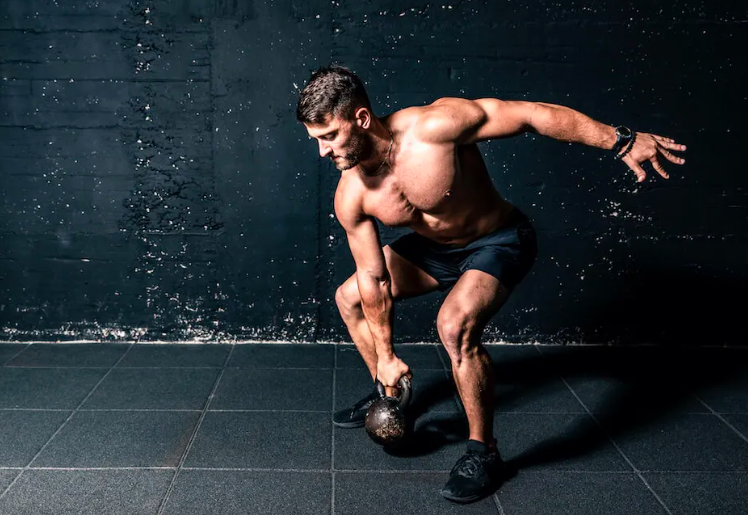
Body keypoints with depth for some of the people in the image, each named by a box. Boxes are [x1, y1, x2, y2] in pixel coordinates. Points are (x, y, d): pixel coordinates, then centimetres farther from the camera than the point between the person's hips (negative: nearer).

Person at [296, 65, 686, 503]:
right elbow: (374, 278, -6)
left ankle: (484, 452, -12)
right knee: (350, 298, 9)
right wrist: (386, 355, 0)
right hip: (434, 247, 7)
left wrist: (622, 142, -28)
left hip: (499, 242, -6)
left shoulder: (434, 126, -34)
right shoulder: (351, 197, -16)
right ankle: (390, 396, 31)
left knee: (455, 323, -32)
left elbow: (532, 114, -28)